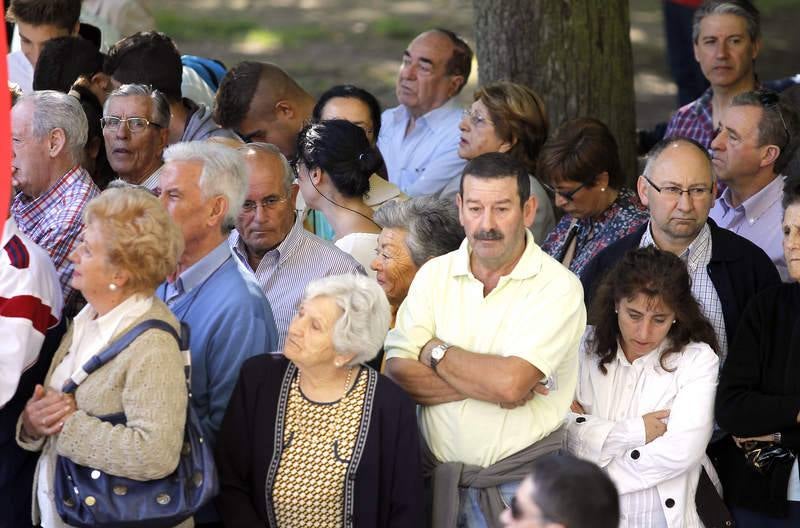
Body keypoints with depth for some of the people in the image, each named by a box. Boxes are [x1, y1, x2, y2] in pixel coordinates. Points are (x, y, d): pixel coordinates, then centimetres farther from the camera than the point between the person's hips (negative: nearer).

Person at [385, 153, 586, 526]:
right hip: (436, 477, 3)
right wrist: (489, 383, -17)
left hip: (520, 484, -3)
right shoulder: (434, 275, 3)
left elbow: (511, 383, -22)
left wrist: (436, 352, -8)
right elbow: (397, 373, -7)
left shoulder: (558, 287, -11)